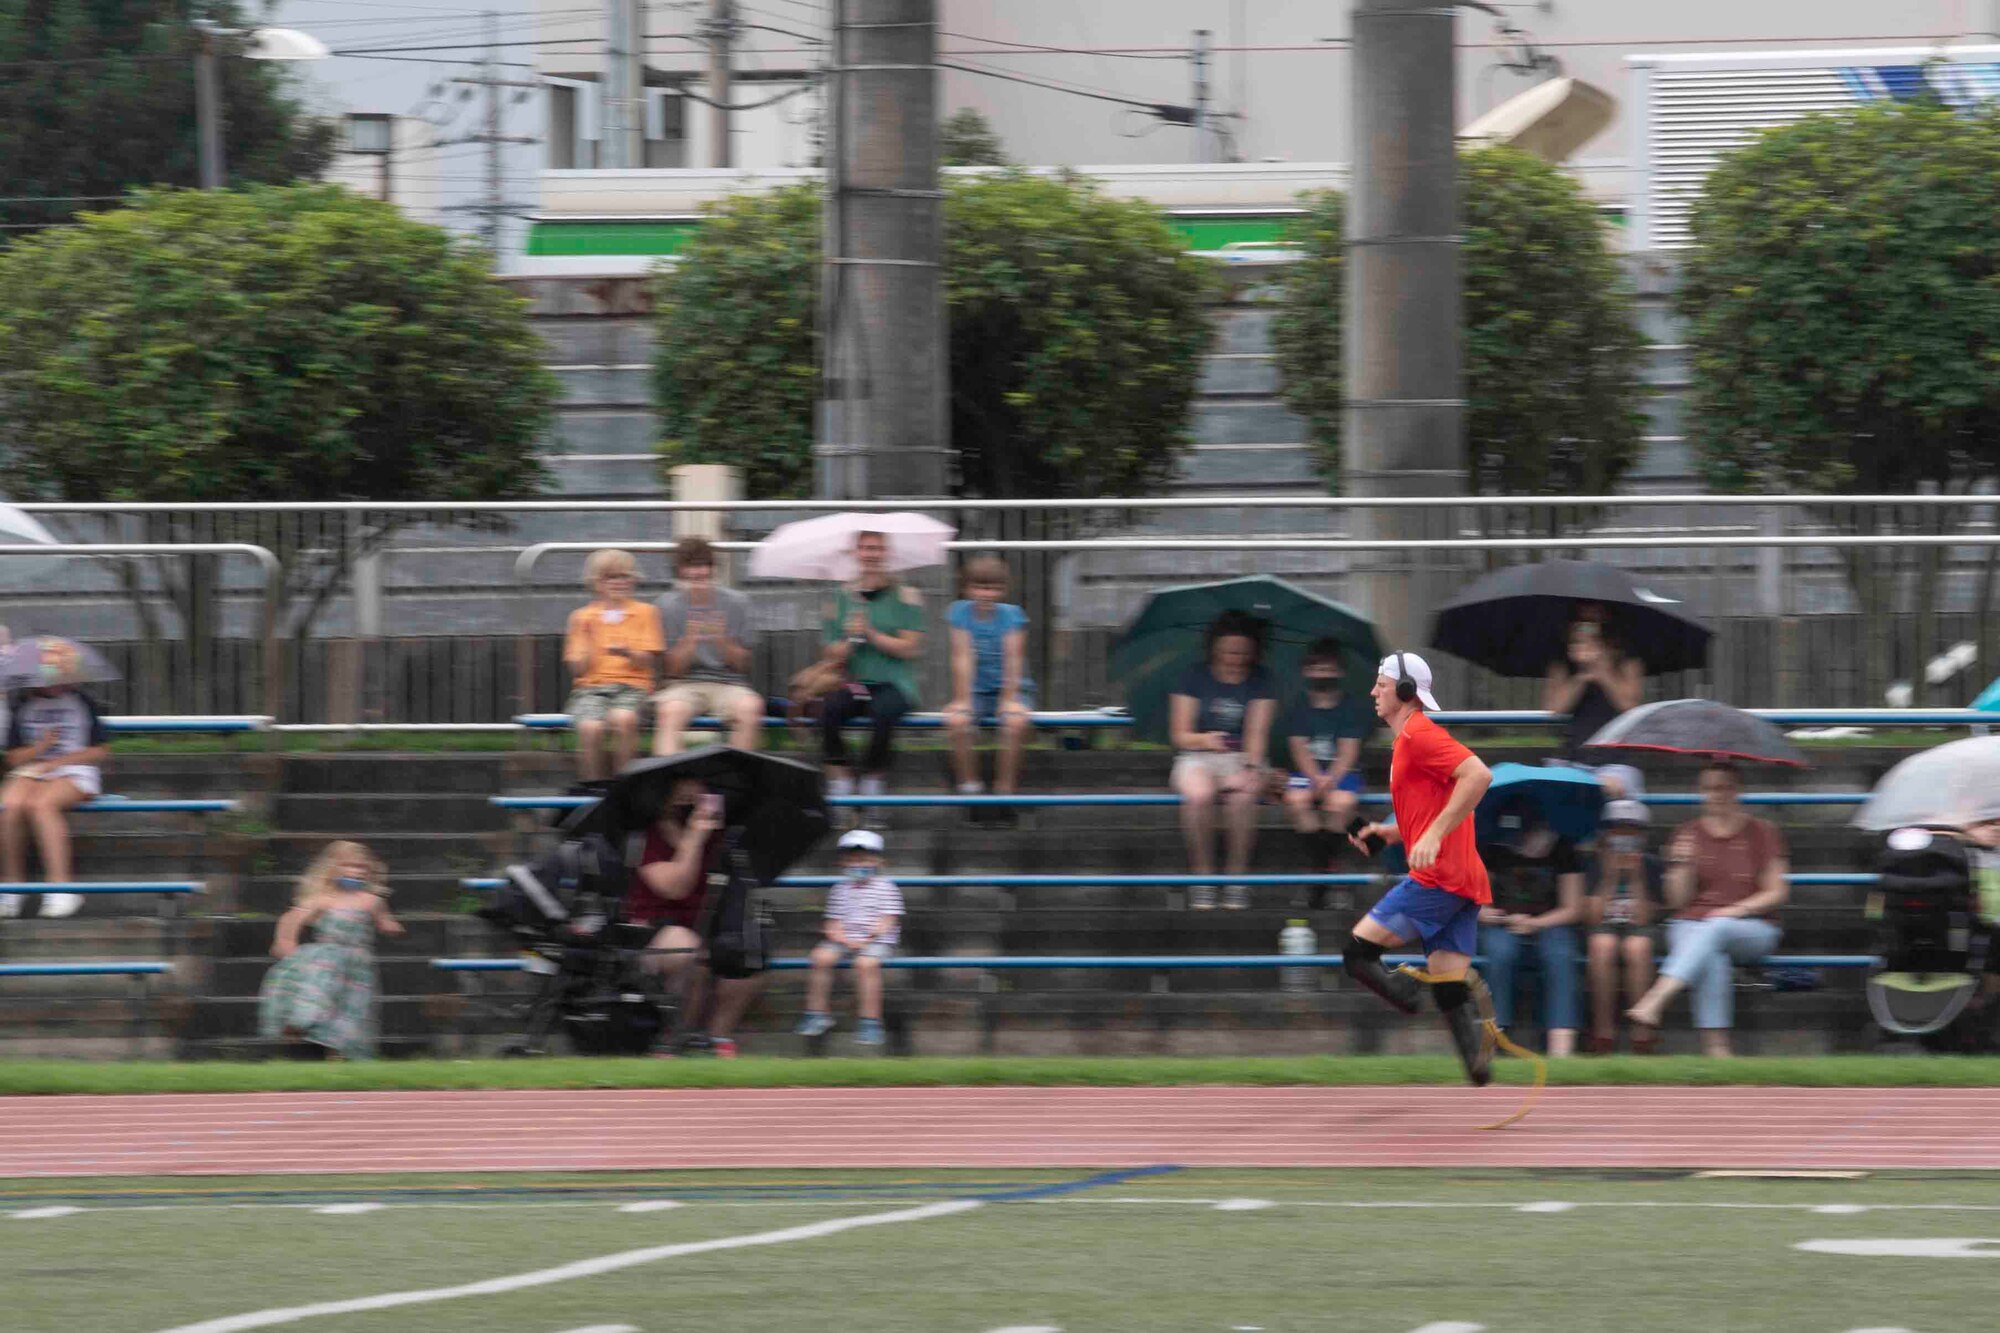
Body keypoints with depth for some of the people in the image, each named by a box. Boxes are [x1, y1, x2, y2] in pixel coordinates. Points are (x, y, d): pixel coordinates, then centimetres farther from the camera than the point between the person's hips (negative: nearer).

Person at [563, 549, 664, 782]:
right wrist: (586, 638, -6)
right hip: (591, 687, 1)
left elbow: (646, 661, 3)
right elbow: (577, 668, 9)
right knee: (590, 727, -32)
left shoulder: (644, 613, 12)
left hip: (632, 685, -1)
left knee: (622, 719, -35)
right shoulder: (582, 617, 14)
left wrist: (627, 653, -18)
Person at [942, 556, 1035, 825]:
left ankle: (1004, 792, -21)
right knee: (957, 721, -31)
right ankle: (969, 789, -17)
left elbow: (1013, 660, -11)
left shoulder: (1011, 615, -5)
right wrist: (962, 700, -15)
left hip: (1010, 689, -1)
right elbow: (963, 658, -7)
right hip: (976, 691, 1)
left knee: (1016, 721, -34)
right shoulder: (961, 612, -2)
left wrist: (1010, 699, -20)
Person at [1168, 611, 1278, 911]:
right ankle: (1202, 875, -24)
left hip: (1241, 759, 0)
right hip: (1197, 759, 0)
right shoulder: (1194, 677, 3)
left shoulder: (1260, 681, 5)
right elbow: (1180, 734, -1)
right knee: (1198, 795, -36)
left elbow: (1257, 732, -7)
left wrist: (1250, 768, -25)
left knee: (1242, 796, -35)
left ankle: (1237, 878, -25)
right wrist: (1204, 739, -23)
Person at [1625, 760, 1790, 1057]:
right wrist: (1681, 864, -9)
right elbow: (1678, 901, 9)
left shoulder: (1762, 833, 9)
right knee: (1712, 959, -36)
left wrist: (1739, 909, -13)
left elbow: (1776, 893, 3)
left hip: (1752, 930, -1)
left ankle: (1654, 1003, -53)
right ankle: (1715, 1046, -47)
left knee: (1716, 928, -37)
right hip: (1692, 926, 1)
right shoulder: (1690, 834, 13)